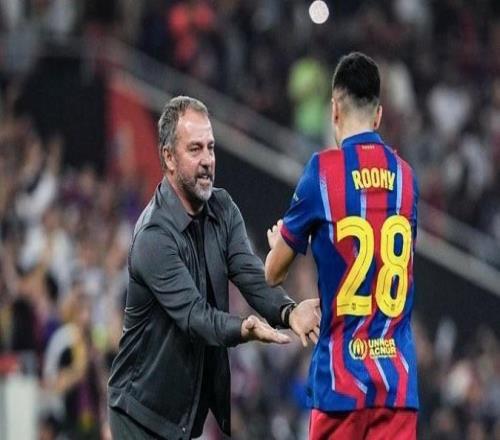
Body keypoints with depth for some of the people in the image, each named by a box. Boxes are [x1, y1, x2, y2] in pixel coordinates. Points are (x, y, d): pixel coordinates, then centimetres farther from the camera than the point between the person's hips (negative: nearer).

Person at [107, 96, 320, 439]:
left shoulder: (223, 210, 2)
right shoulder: (154, 235, -19)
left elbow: (251, 274, -11)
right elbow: (192, 314, -28)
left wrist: (288, 311, -32)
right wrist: (243, 330, -47)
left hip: (198, 403, 6)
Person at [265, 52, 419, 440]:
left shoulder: (323, 171, -4)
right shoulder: (406, 176, 8)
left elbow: (273, 274, 5)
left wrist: (277, 244, 28)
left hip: (342, 378, -3)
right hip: (399, 379, 3)